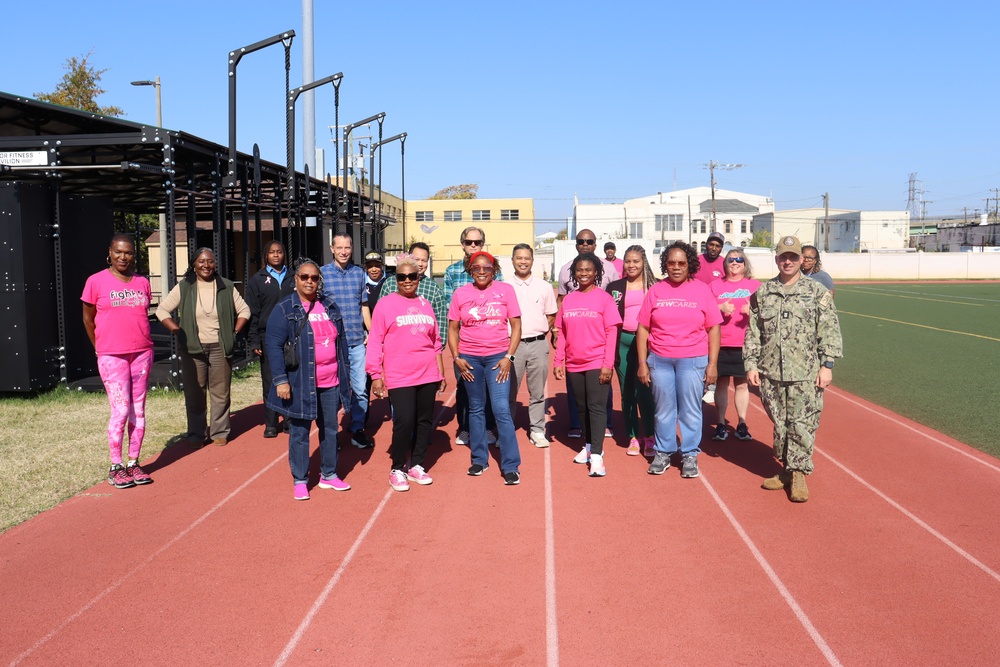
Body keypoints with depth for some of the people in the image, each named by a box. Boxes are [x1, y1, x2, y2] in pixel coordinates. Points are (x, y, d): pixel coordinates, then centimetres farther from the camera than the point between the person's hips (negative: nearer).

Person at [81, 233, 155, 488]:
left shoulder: (142, 283, 9)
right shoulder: (96, 282, -2)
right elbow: (88, 318, 6)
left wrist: (141, 342, 12)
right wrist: (100, 348, 9)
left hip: (142, 353, 4)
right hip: (112, 356, -4)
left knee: (138, 410, 7)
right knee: (121, 411, -6)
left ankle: (134, 463, 16)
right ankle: (116, 467, 5)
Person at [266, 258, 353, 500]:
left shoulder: (330, 305, 9)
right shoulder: (284, 309, -6)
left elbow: (341, 340, 14)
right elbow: (274, 345, -11)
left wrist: (345, 373, 11)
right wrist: (280, 380, -17)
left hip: (330, 382, 5)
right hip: (300, 383, -5)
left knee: (330, 429, 14)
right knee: (299, 432, 4)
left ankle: (329, 475, 28)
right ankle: (299, 481, 16)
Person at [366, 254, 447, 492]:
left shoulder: (425, 304, 12)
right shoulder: (385, 304, -1)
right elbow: (375, 342, -2)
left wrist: (441, 373, 16)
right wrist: (376, 376, -7)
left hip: (428, 375, 5)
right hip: (399, 377, -5)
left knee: (425, 421, 8)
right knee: (404, 422, -9)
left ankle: (416, 466, 23)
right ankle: (397, 469, 8)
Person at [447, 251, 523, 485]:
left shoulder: (505, 290, -1)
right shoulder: (461, 293, 3)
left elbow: (516, 326, 0)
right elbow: (453, 329, 8)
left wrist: (509, 356, -8)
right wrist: (456, 357, -3)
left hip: (497, 357, -2)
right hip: (469, 358, 2)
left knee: (502, 409, -9)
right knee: (476, 409, 11)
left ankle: (511, 466, -2)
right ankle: (479, 459, 25)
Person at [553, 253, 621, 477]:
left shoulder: (604, 298, -4)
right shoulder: (568, 299, 8)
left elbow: (611, 332, -7)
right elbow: (562, 333, 10)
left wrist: (608, 364, -13)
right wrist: (558, 362, 5)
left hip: (597, 363, -5)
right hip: (573, 364, 5)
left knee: (596, 407, -8)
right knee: (582, 407, 13)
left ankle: (597, 455, -9)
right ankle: (589, 446, 27)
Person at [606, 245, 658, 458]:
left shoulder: (655, 286, 4)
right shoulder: (615, 287, 8)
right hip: (623, 342, 2)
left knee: (644, 391, -8)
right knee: (627, 392, 7)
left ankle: (650, 437, 3)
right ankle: (633, 438, 16)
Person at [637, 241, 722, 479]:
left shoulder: (702, 290, 1)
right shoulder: (655, 291, 5)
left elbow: (713, 328, 2)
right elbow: (643, 328, 6)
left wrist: (712, 364, -4)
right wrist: (642, 363, 1)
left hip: (693, 359, -1)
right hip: (659, 360, 1)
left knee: (691, 410, 4)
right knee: (664, 409, 9)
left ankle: (690, 455, 16)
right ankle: (663, 453, 21)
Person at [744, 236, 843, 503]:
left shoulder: (818, 292, 2)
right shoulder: (762, 293, 10)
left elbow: (829, 332, -1)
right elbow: (753, 332, 11)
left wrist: (827, 365, -7)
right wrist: (751, 364, 5)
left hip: (806, 374, -3)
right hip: (771, 373, 3)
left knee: (802, 424, -3)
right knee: (780, 424, 10)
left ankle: (799, 474, 8)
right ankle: (787, 469, 23)